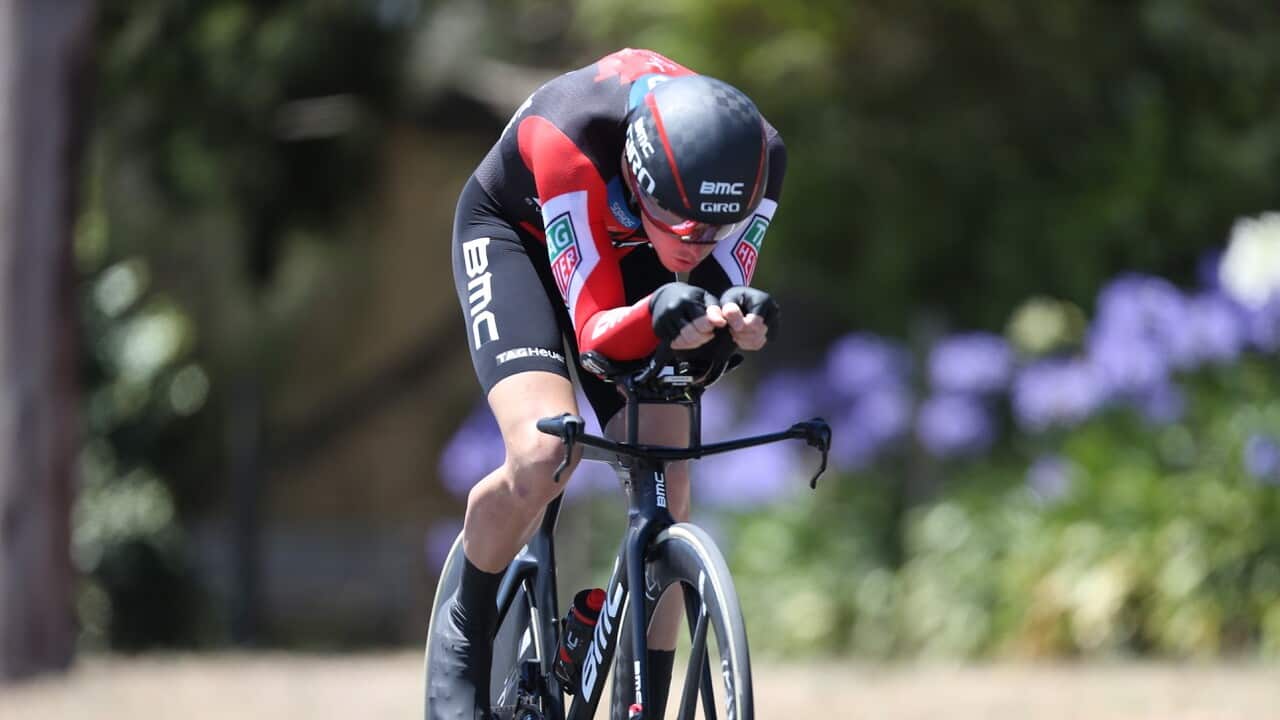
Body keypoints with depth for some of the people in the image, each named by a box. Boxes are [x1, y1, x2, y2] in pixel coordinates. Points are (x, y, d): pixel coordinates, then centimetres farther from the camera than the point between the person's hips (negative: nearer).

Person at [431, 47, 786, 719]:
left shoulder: (757, 157, -32)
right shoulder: (572, 135, -43)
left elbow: (723, 298, -27)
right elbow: (594, 332, -39)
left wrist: (739, 322, -51)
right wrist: (658, 317, -61)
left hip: (627, 254, 4)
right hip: (517, 233, -4)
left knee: (665, 488, -11)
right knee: (543, 456, -27)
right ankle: (466, 632, 1)